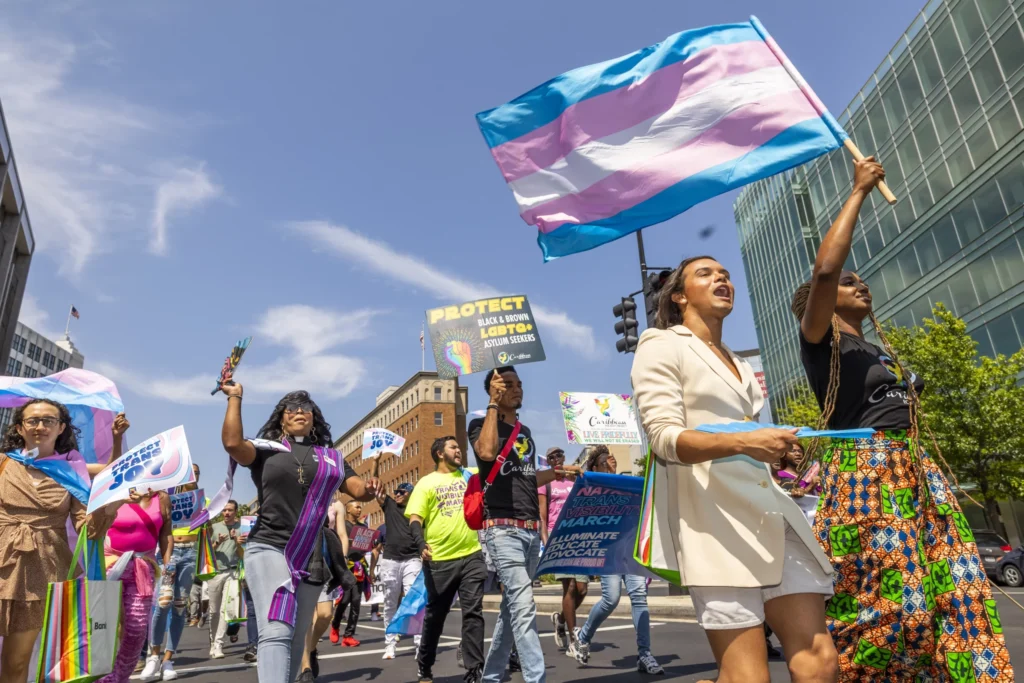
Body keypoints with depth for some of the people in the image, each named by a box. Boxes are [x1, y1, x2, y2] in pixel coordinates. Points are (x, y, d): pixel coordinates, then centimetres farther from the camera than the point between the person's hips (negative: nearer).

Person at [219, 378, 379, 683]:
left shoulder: (332, 457, 14)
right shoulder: (266, 449, 6)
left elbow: (359, 489, 6)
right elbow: (232, 443, -14)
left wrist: (370, 489, -18)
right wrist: (235, 397, -8)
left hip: (311, 557, 4)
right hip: (269, 549, -4)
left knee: (296, 636, 14)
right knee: (277, 631, -16)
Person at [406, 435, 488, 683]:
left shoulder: (469, 476, 11)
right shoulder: (426, 483, 1)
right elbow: (414, 520, -5)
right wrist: (420, 543, -23)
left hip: (472, 556, 2)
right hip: (439, 560, -2)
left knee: (473, 613, 0)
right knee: (435, 615, 14)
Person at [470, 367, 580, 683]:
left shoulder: (525, 432, 20)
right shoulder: (481, 424, 0)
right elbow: (487, 452, -25)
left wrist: (558, 471, 20)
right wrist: (493, 405, -17)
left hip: (532, 529, 7)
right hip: (503, 528, -7)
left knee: (512, 605, 13)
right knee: (523, 606, -15)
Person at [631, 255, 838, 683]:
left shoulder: (741, 366, 26)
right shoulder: (661, 346, 2)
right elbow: (665, 438, -11)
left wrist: (778, 447, 10)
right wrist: (743, 443, -25)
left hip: (770, 509, 7)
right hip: (713, 513, -7)